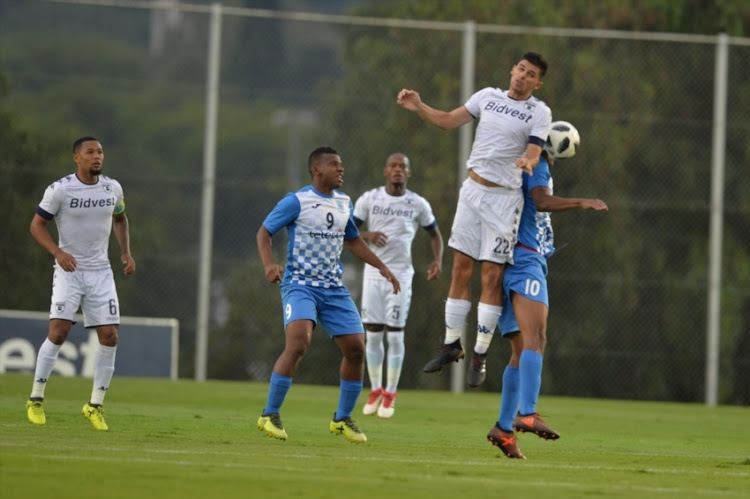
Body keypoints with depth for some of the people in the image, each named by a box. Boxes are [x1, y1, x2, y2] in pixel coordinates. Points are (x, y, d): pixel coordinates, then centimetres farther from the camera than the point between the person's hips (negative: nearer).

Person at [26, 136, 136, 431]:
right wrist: (58, 252, -19)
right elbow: (37, 224, -4)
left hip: (101, 272, 4)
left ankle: (95, 405, 7)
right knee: (58, 332, -15)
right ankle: (36, 400, 0)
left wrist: (126, 252, 9)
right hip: (69, 271, -4)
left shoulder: (113, 188, 4)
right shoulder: (60, 189, -9)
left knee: (109, 336, -5)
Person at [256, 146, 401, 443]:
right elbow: (264, 232, -3)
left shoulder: (344, 203, 13)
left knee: (356, 349, 1)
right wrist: (268, 264, -21)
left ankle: (342, 419, 18)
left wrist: (381, 267, 21)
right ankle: (269, 415, -15)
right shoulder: (296, 202, -7)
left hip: (333, 288, 7)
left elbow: (352, 240, 28)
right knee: (298, 343, -26)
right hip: (299, 284, -7)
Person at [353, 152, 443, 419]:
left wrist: (438, 260, -2)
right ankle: (375, 390, 17)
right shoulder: (369, 198, 2)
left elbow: (434, 234, 15)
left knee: (395, 335, -3)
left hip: (400, 275, -1)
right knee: (373, 334, 3)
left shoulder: (418, 204, 2)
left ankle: (390, 394, 6)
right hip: (373, 273, 1)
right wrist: (367, 235, -18)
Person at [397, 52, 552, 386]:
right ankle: (451, 345, 16)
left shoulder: (539, 113, -4)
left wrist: (527, 162, -38)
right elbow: (448, 121, 14)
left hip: (504, 198, -4)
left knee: (492, 277, -6)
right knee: (460, 269, 5)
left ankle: (480, 356, 1)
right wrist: (419, 107, -1)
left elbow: (534, 153, -15)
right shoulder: (488, 96, 7)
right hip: (473, 189, 4)